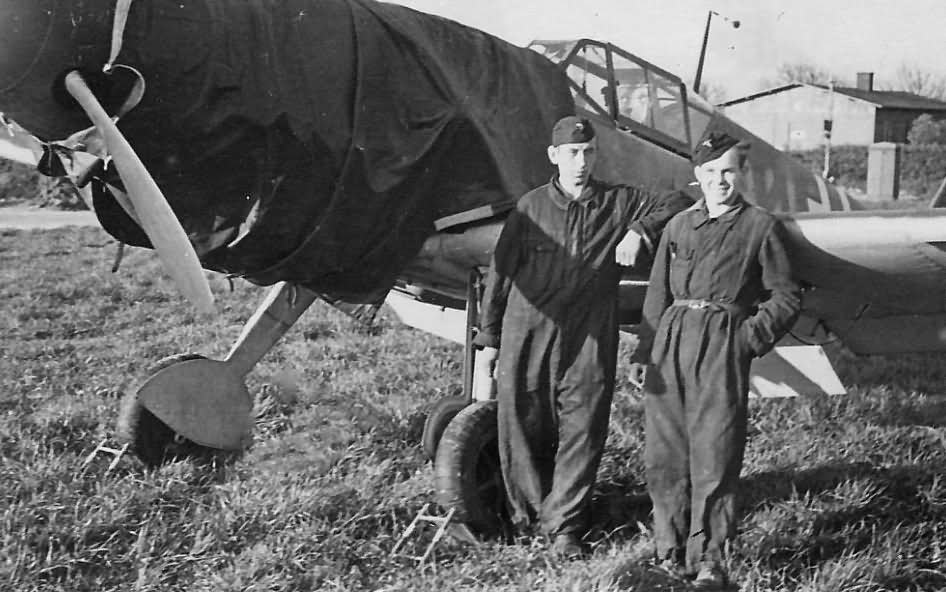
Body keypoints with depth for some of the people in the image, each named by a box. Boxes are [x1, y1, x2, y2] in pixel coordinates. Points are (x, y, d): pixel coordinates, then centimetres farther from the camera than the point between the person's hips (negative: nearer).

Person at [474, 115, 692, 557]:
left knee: (583, 429, -1)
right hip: (527, 333, 0)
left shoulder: (618, 203, 7)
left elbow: (678, 203, 11)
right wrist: (488, 337, 8)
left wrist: (639, 231, -7)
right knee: (523, 425, 6)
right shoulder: (531, 207, 5)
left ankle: (564, 524, 9)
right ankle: (525, 510, 26)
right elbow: (501, 272, 8)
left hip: (589, 340, 0)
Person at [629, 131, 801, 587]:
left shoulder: (760, 226, 5)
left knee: (714, 453, -6)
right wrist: (644, 352, 10)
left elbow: (786, 297, 6)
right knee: (663, 451, 4)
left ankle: (707, 558, 4)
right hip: (671, 340, 4)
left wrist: (752, 338, -7)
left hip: (723, 345, -4)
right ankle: (670, 550, 17)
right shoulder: (679, 225, 16)